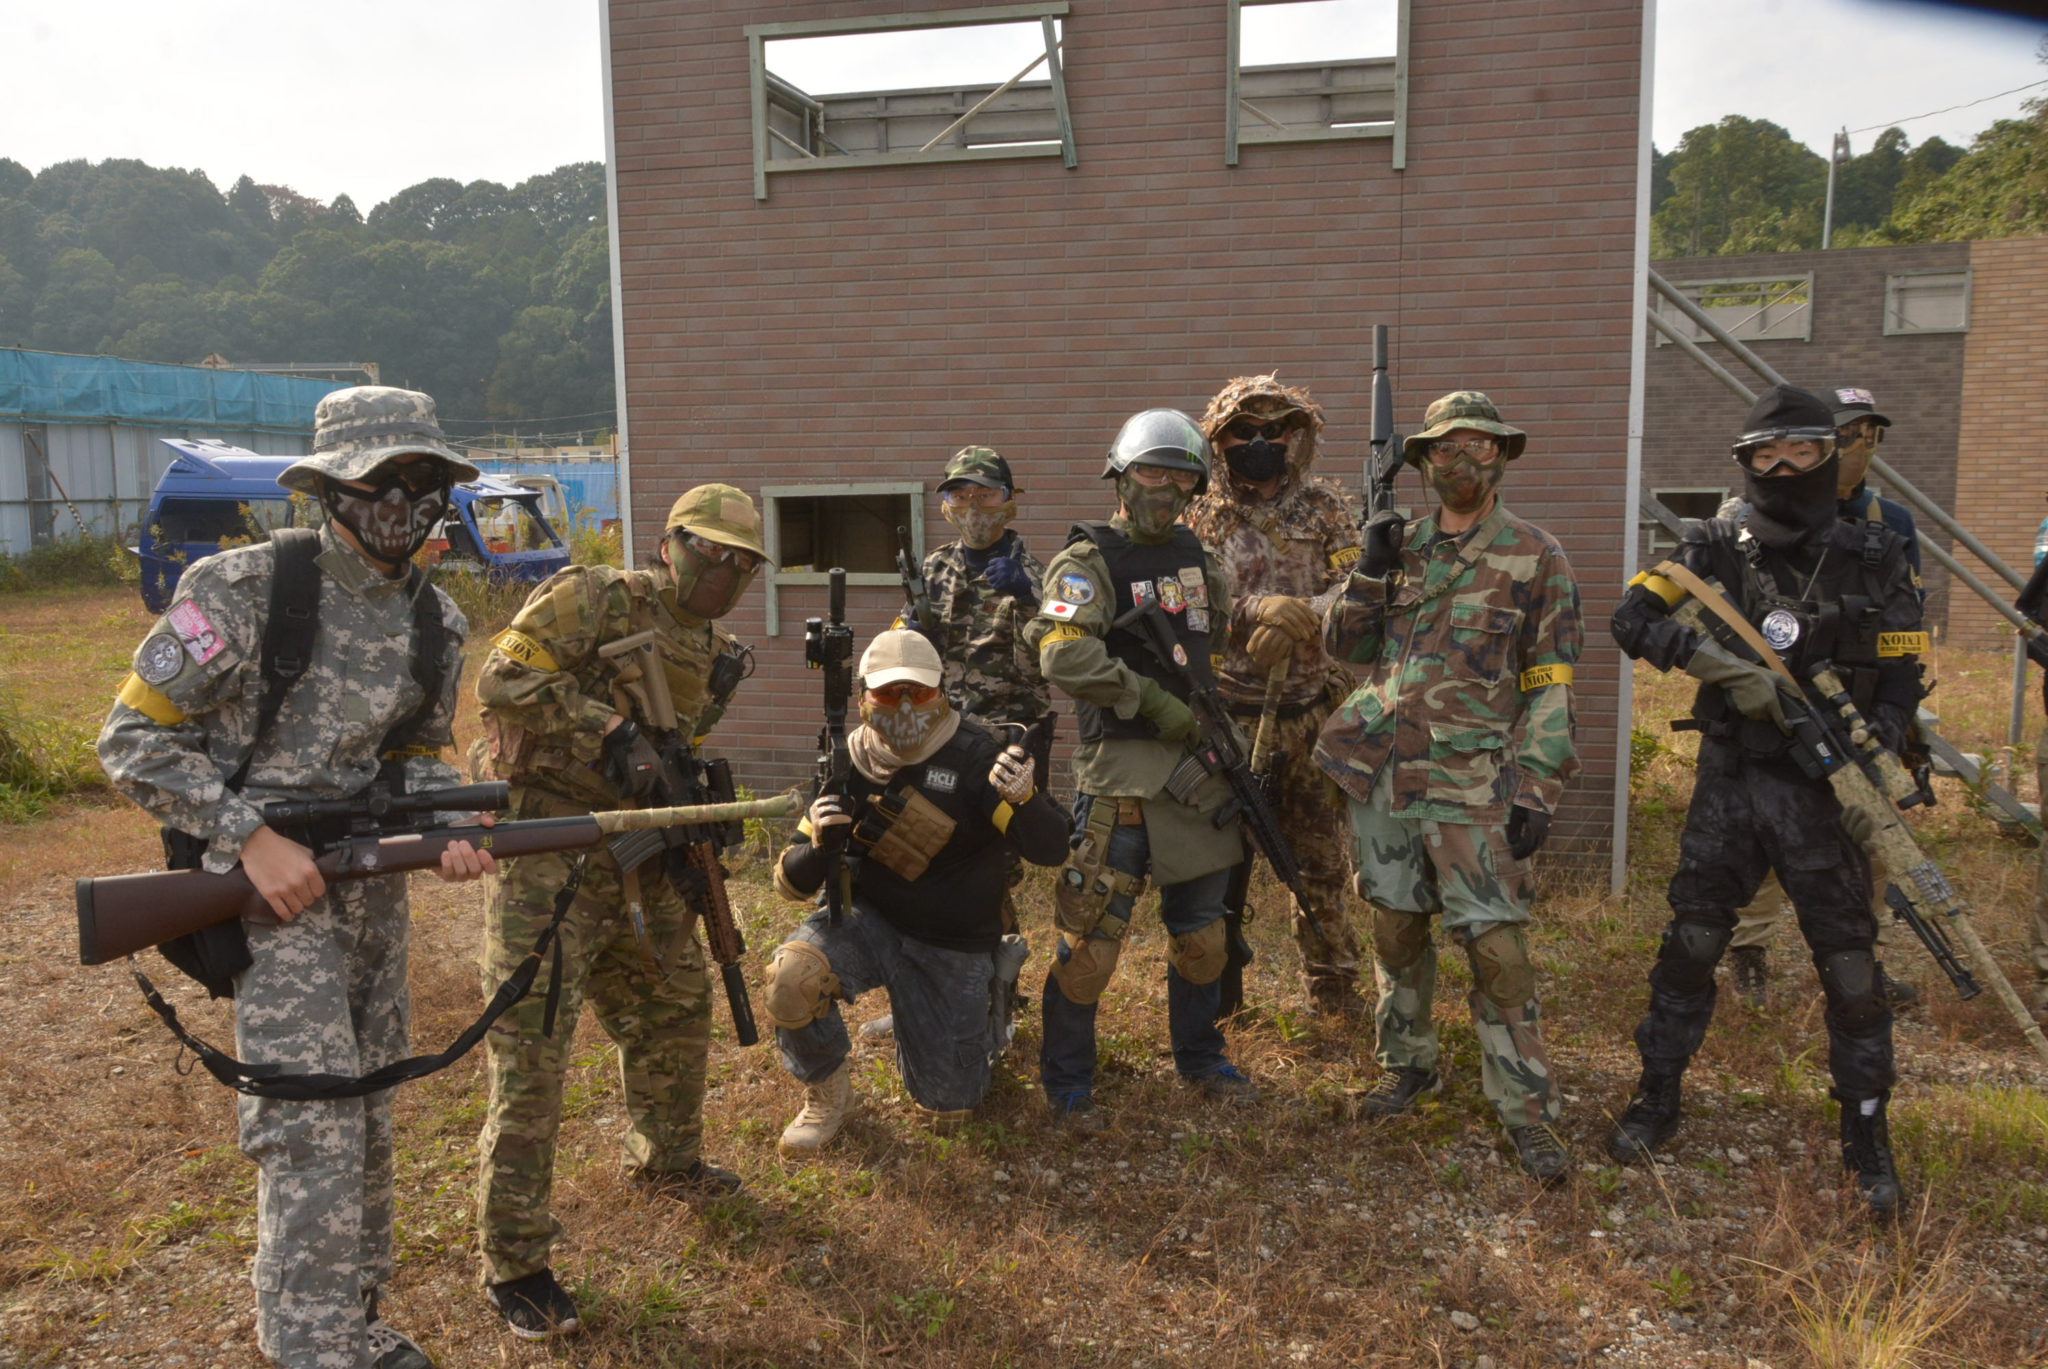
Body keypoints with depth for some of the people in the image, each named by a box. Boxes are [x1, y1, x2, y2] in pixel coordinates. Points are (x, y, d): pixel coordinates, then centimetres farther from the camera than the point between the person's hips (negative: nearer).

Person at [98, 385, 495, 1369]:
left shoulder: (436, 624, 3)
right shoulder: (245, 589, -15)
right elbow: (131, 741, -11)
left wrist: (446, 832, -8)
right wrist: (254, 838, -19)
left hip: (372, 883, 6)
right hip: (272, 882, -6)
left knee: (368, 1120, 16)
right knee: (312, 1131, -10)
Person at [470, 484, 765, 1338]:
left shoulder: (713, 653, 12)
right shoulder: (596, 598, -11)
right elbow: (502, 676, -19)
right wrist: (610, 730, -25)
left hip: (638, 861, 8)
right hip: (549, 856, -8)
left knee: (676, 1012, 20)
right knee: (531, 1053, -5)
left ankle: (667, 1161, 46)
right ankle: (513, 1262, 6)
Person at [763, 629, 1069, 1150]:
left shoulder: (976, 754, -16)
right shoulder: (848, 762, -6)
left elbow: (1051, 849, -22)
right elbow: (791, 883, -2)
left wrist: (1023, 798, -44)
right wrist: (820, 844, -26)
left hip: (952, 948, -1)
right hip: (866, 918, 2)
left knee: (948, 1112, 6)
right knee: (791, 978, -31)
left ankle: (988, 1009, 37)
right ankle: (826, 1095, 0)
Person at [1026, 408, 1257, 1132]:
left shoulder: (1195, 555, 14)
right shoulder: (1089, 560, -8)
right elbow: (1065, 657, -23)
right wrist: (1155, 701, -20)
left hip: (1198, 761, 7)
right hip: (1122, 769, -6)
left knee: (1200, 927, 16)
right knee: (1092, 934, -4)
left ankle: (1200, 1058, 36)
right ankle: (1066, 1082, 15)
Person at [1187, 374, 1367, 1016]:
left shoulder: (1325, 508, 4)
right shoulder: (1204, 515, 3)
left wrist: (1301, 614, -24)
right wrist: (1257, 609, -24)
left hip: (1313, 714, 1)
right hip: (1230, 715, -1)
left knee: (1323, 857, 11)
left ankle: (1334, 986, 27)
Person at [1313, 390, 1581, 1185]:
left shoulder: (1535, 556, 0)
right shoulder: (1399, 544, 10)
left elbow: (1551, 686, -2)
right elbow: (1345, 645, 9)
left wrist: (1535, 789, -9)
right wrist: (1371, 570, -7)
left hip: (1472, 783, -4)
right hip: (1382, 770, 4)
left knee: (1497, 944, -6)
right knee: (1396, 928, 13)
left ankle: (1527, 1111, 7)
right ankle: (1409, 1066, 32)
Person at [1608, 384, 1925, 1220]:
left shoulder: (1874, 562, 1)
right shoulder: (1716, 549, 1)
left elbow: (1900, 681, 3)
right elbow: (1632, 619, -9)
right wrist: (1724, 662, -23)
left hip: (1824, 789, 0)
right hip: (1728, 782, 1)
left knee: (1850, 963, 3)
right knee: (1689, 945, 6)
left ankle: (1866, 1136, 19)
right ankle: (1657, 1099, 22)